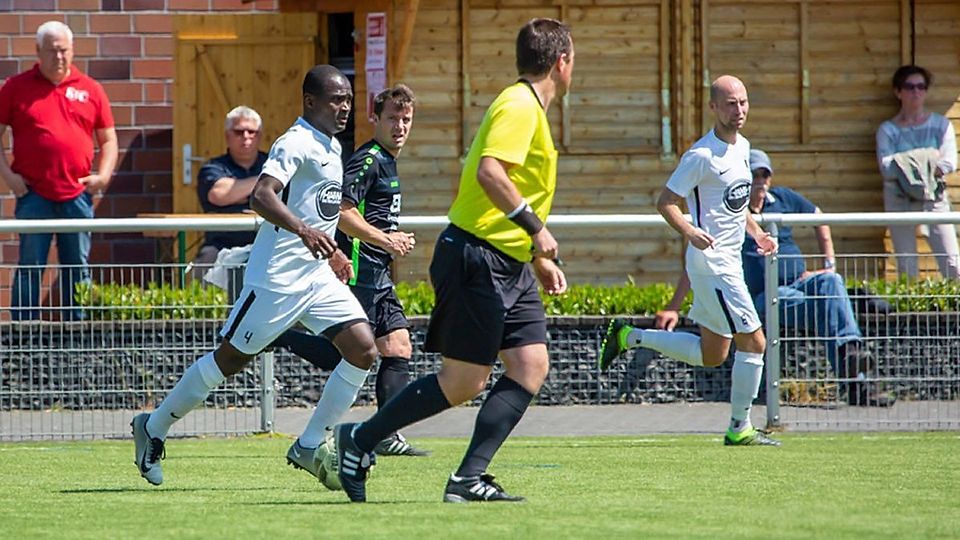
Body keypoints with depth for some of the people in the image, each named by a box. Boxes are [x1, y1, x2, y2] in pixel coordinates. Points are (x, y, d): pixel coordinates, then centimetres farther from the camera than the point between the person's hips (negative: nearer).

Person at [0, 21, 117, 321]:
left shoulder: (90, 90, 10)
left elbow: (108, 140, 15)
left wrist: (103, 175, -1)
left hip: (77, 195, 2)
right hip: (33, 194, -2)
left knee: (78, 269, 6)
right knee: (30, 268, -2)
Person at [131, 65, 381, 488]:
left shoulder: (331, 147, 15)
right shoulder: (296, 144, -15)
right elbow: (262, 196, -31)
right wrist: (304, 231, -45)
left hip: (317, 275, 9)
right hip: (278, 275, -9)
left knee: (363, 349, -7)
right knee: (231, 358, 2)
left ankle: (309, 447, 1)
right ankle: (154, 428, 20)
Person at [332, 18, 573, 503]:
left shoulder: (528, 108, 20)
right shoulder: (520, 106, -12)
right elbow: (489, 171, -26)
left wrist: (539, 260, 25)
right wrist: (534, 226, -26)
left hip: (508, 266, 10)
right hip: (477, 258, -10)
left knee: (531, 365, -2)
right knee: (463, 381, -7)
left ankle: (468, 479, -4)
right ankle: (360, 440, 7)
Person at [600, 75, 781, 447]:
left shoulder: (742, 147, 11)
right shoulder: (702, 155, -15)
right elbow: (666, 201, -15)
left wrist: (756, 232, 14)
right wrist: (689, 232, -32)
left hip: (729, 261, 9)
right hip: (712, 263, -9)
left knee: (711, 354, 14)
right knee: (753, 343, -8)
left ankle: (629, 337, 22)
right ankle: (740, 428, 3)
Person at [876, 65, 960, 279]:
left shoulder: (940, 125, 7)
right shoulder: (887, 130, 4)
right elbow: (886, 169, -10)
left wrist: (912, 165, -16)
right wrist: (929, 162, -16)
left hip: (934, 197, 0)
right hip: (900, 200, 0)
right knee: (906, 266, 1)